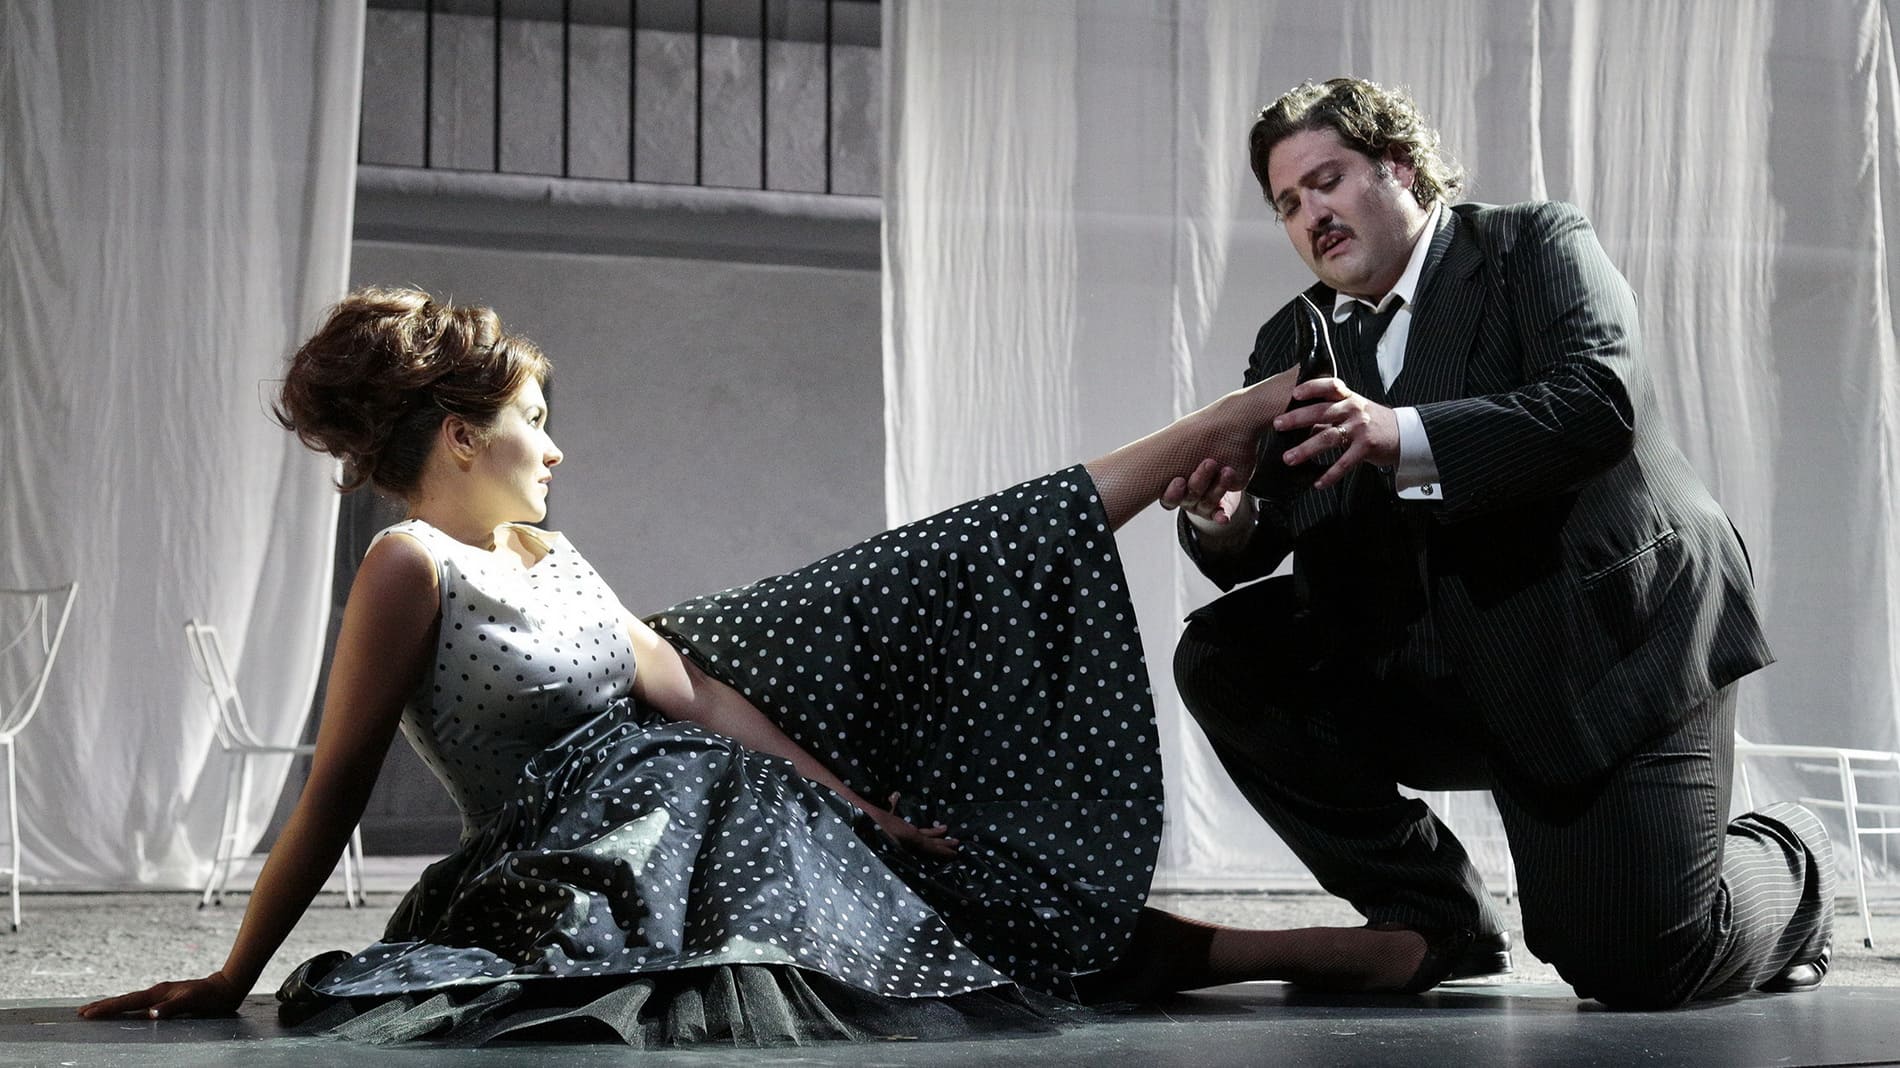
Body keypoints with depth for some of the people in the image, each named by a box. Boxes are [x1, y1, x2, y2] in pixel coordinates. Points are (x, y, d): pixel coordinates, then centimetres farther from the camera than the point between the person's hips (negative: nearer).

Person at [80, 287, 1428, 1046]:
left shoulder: (545, 556, 8)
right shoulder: (412, 567, -17)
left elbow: (692, 692, 4)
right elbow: (336, 794, -16)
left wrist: (854, 803, -3)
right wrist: (230, 980, -16)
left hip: (708, 784, 8)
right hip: (583, 858, -8)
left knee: (941, 574, 6)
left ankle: (1217, 433, 14)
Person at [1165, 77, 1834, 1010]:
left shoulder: (1538, 245, -5)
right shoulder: (1294, 344, 9)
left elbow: (1599, 399, -24)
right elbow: (1258, 537, -1)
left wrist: (1400, 436, -38)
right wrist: (1222, 520, -27)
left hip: (1610, 644, -5)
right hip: (1436, 672, 5)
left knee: (1636, 961, -16)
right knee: (1222, 656, -13)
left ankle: (1783, 866, 23)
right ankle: (1436, 921, 0)